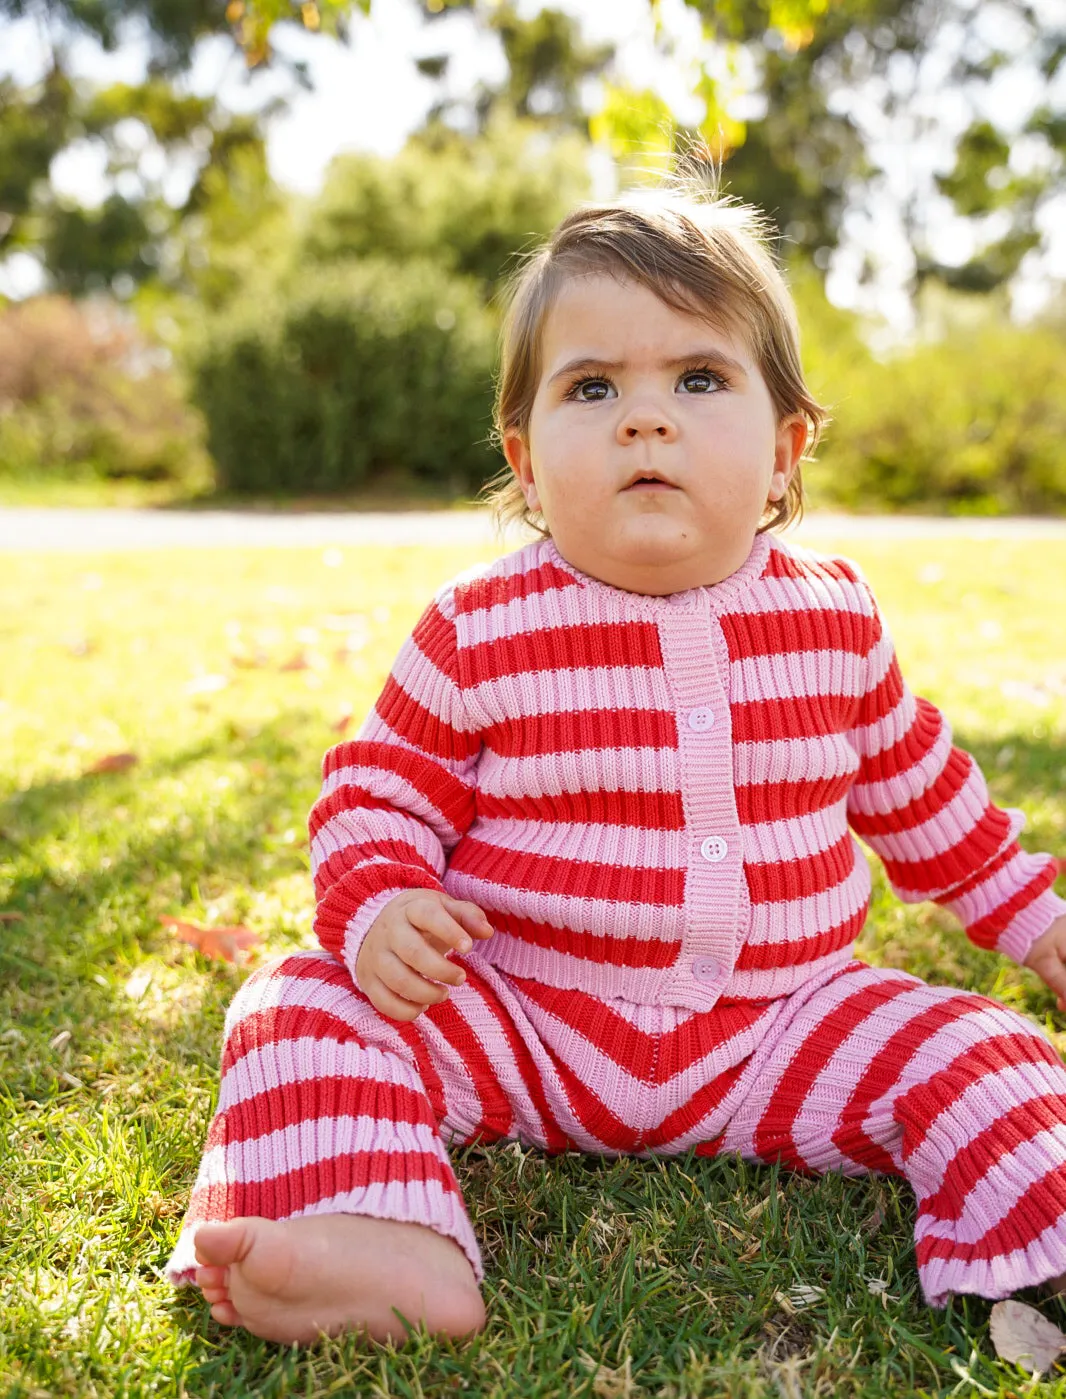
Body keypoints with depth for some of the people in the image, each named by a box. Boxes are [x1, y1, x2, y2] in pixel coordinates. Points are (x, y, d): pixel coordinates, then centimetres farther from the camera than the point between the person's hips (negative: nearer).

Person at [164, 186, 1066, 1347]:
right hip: (517, 1022, -1)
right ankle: (390, 1250, -35)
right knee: (308, 1004, -20)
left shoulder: (835, 618, 0)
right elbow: (375, 792, 0)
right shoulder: (481, 631, -8)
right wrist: (375, 904, -22)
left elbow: (918, 792, 16)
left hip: (776, 1026, 2)